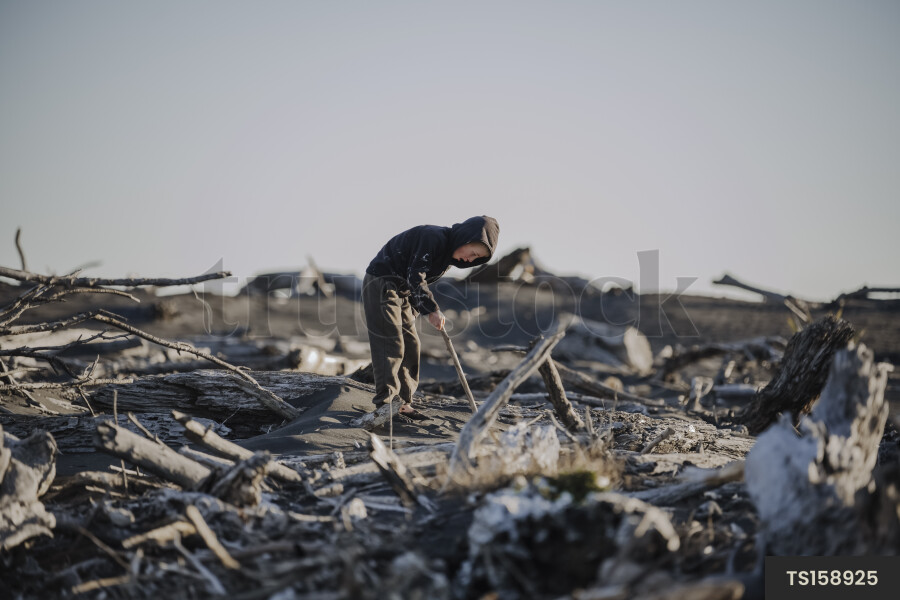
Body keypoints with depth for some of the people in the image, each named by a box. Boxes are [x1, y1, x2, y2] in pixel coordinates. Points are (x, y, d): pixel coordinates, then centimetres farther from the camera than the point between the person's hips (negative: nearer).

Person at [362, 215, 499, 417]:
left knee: (410, 345, 7)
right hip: (381, 284, -10)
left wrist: (410, 314, 9)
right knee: (390, 343, -14)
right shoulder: (434, 238, -24)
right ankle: (385, 402, -13)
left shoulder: (448, 255, 6)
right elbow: (414, 278, -28)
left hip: (401, 291, 10)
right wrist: (432, 310, -27)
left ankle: (403, 402, 11)